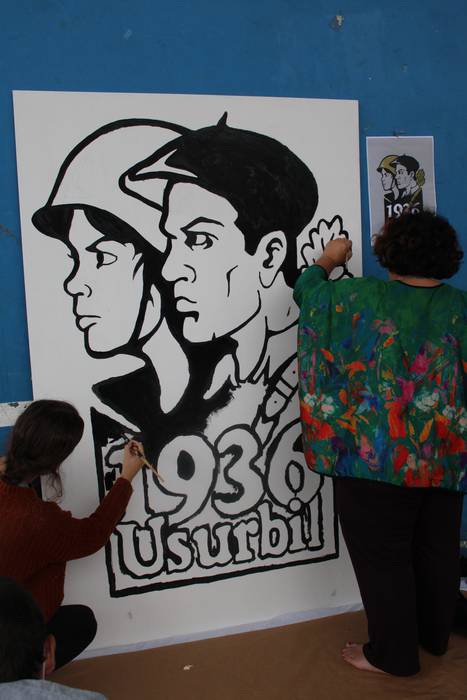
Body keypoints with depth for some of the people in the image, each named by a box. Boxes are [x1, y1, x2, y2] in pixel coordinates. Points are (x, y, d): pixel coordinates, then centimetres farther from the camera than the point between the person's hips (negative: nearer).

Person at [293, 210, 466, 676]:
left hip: (377, 456, -5)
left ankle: (393, 654, 22)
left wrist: (327, 261, 23)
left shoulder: (359, 298, -11)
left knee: (382, 556, 9)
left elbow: (305, 292, 7)